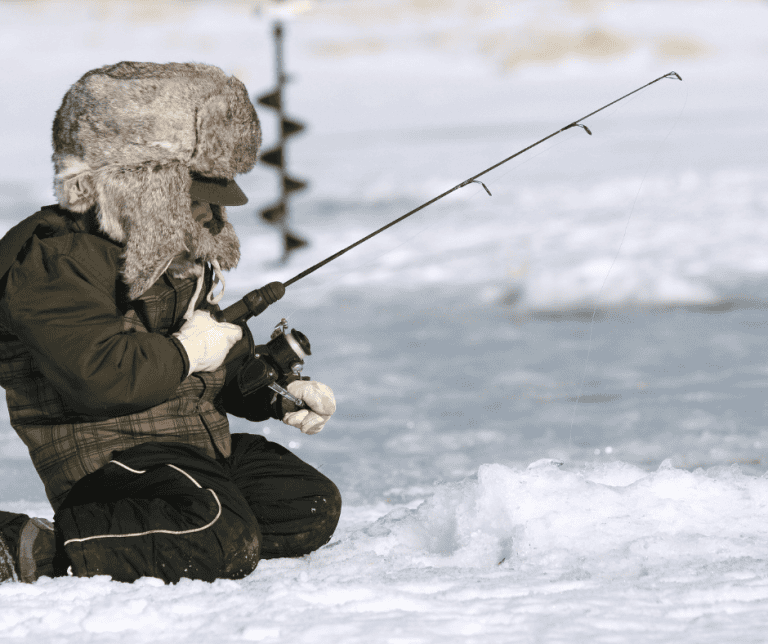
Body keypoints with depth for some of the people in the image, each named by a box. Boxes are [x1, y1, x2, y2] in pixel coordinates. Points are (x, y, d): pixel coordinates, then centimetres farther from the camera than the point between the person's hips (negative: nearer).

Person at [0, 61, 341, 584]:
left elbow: (225, 364, 31)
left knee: (311, 507, 1)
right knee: (222, 544, -32)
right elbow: (96, 374, -29)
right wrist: (184, 353, -15)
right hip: (107, 455, -11)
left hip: (203, 442, 11)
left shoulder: (187, 261, 19)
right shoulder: (55, 262, -15)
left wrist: (279, 393, 12)